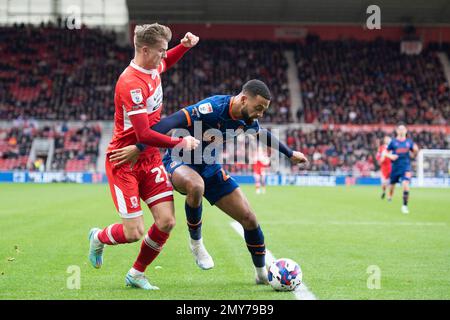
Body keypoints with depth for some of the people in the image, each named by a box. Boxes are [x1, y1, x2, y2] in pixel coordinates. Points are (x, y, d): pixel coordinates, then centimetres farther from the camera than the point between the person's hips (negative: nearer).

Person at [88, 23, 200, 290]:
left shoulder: (153, 68, 3)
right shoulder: (131, 84, -25)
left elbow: (166, 62, 32)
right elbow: (144, 135, -27)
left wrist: (185, 45, 14)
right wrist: (180, 143, -19)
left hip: (150, 158, 8)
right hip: (124, 162, -8)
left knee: (167, 222, -5)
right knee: (134, 233, -9)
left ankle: (136, 275, 17)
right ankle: (98, 238, 27)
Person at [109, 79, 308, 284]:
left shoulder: (247, 120, -5)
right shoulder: (212, 108, -31)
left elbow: (263, 135, 19)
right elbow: (169, 123, -37)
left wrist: (290, 154, 31)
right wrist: (138, 148, -43)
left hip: (209, 167, 7)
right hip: (179, 161, -7)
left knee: (249, 218, 0)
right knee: (196, 186, -43)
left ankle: (262, 273, 22)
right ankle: (196, 242, -17)